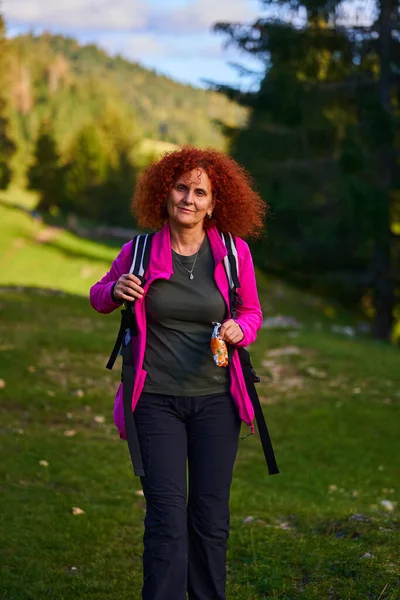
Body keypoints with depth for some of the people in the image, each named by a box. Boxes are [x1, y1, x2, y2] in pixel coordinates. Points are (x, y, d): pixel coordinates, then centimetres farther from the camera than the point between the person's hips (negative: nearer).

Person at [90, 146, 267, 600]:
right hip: (155, 400, -1)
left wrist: (240, 330, -11)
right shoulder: (140, 252, -3)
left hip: (215, 400, 1)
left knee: (210, 513, 8)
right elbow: (98, 297, 14)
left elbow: (251, 311, 12)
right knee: (166, 514, -7)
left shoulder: (233, 252, -2)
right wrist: (116, 291, -9)